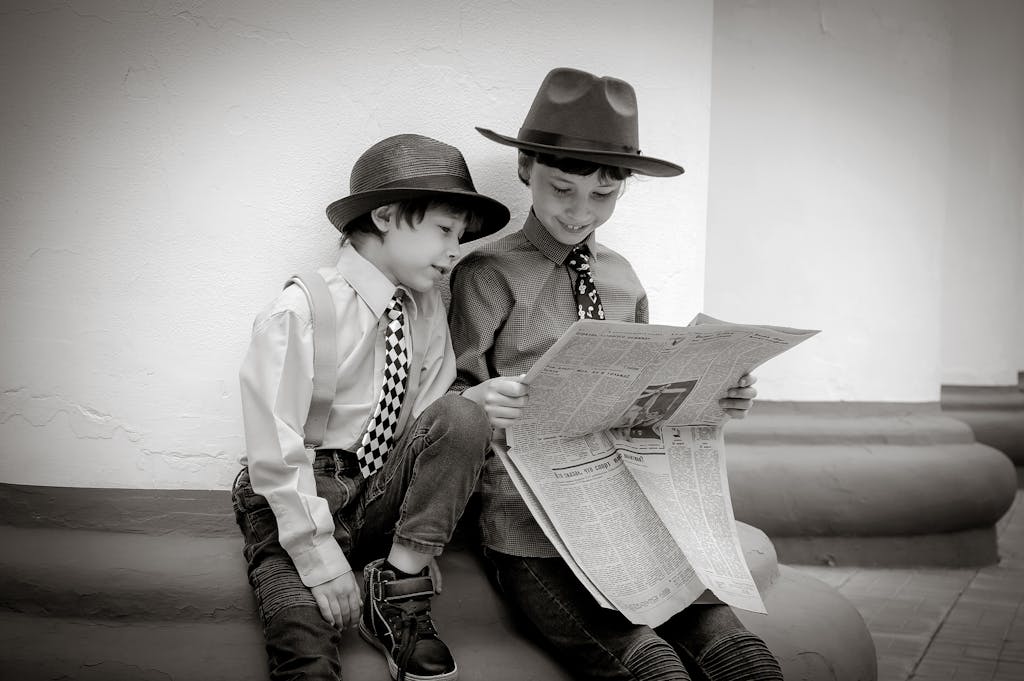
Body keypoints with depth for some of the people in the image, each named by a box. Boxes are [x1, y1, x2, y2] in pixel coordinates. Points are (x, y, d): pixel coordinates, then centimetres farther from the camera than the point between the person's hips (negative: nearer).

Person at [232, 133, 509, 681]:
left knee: (461, 415, -20)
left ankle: (399, 592, -15)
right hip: (296, 499, -7)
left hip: (383, 493, 7)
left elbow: (432, 417, 1)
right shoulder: (299, 311, -15)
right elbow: (275, 451, -18)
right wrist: (320, 554, -21)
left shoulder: (428, 310, 3)